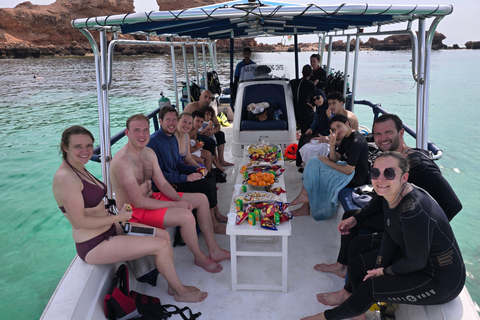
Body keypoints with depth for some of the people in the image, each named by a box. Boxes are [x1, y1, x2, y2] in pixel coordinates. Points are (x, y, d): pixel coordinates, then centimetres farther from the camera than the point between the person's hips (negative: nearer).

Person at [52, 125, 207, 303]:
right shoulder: (65, 178, -24)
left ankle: (173, 286, 17)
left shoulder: (79, 169, 7)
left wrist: (115, 212, 0)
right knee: (160, 245, -13)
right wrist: (117, 217, -15)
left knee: (163, 235, 5)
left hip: (110, 229, 10)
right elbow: (79, 222, -25)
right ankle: (181, 292, 8)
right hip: (94, 246, -10)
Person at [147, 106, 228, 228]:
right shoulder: (154, 141, -20)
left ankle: (217, 215, 19)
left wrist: (195, 170, 1)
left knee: (210, 177, 10)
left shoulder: (173, 138, 10)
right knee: (206, 186, -19)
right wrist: (186, 178, -24)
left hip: (175, 176, 10)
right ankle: (214, 225, -4)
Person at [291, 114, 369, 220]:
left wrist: (327, 162, -14)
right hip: (348, 167, 10)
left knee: (317, 174, -16)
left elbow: (348, 170, -26)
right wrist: (332, 145, -16)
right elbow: (335, 159, 5)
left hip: (356, 177, -10)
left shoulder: (356, 141, -24)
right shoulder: (346, 137, 7)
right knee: (314, 162, 4)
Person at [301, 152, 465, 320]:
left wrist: (385, 272, -9)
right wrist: (378, 267, -1)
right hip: (414, 256, 9)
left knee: (369, 288, -11)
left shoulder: (414, 211, -35)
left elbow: (416, 262, -25)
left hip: (441, 281, -8)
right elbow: (390, 235, 6)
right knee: (358, 264, 5)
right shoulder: (390, 195, -7)